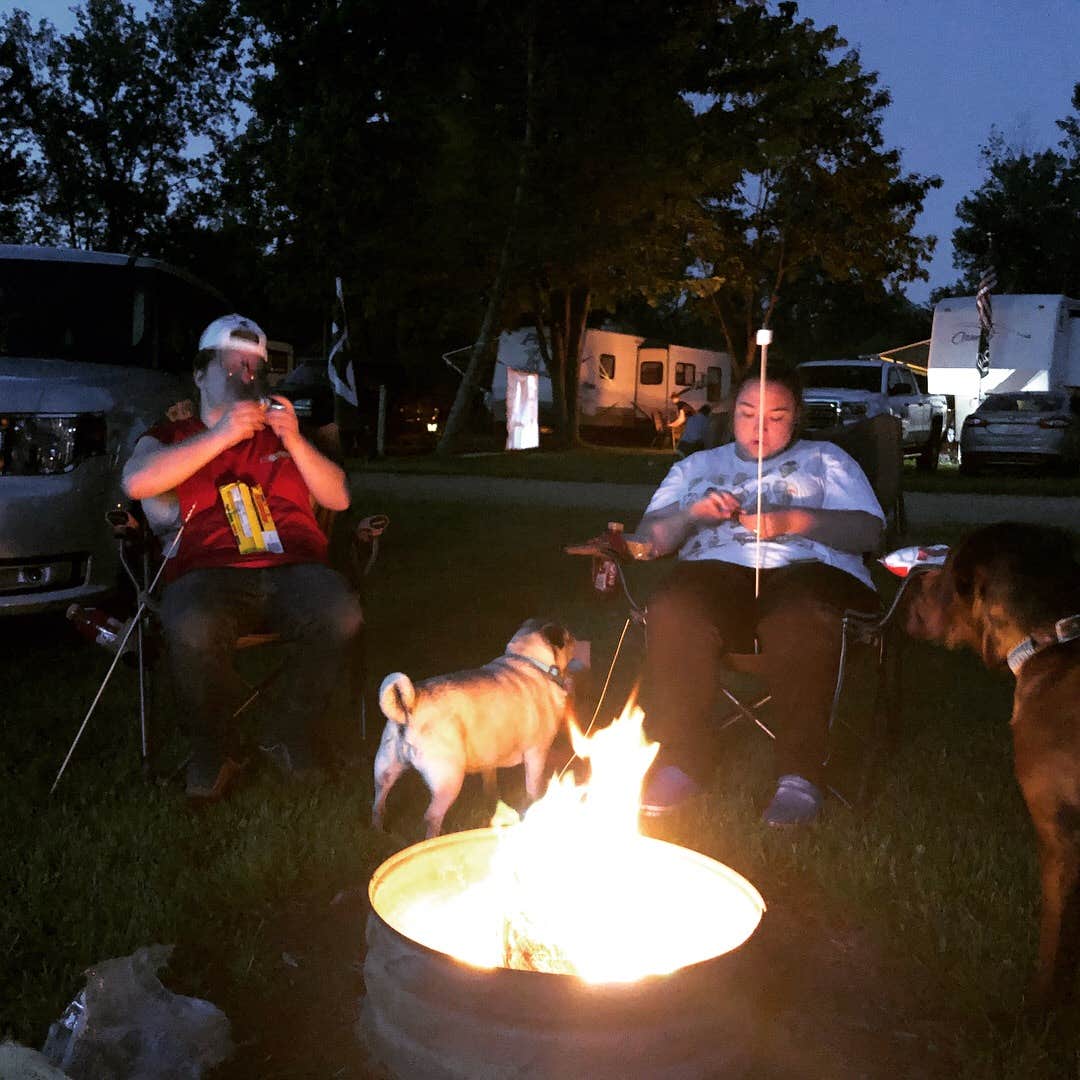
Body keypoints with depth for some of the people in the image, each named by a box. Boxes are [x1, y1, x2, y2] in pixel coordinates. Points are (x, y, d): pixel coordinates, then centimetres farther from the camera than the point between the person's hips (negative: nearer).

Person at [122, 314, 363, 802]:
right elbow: (136, 482, -4)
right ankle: (214, 744, -9)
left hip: (293, 567, 2)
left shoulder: (281, 435, 28)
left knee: (341, 615, -32)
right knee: (191, 630, -37)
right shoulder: (169, 437, 20)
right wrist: (221, 436, -9)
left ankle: (286, 727, -6)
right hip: (211, 573, -2)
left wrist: (294, 442, 1)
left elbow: (338, 499, 16)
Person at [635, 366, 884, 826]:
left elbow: (868, 530, 9)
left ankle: (800, 773, -31)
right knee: (672, 611, -35)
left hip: (805, 569, -1)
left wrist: (792, 520, -6)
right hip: (715, 569, 2)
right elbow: (649, 537, 20)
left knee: (801, 620, -40)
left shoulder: (824, 458, 26)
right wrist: (692, 513, -2)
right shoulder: (697, 466, 32)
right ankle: (682, 757, -26)